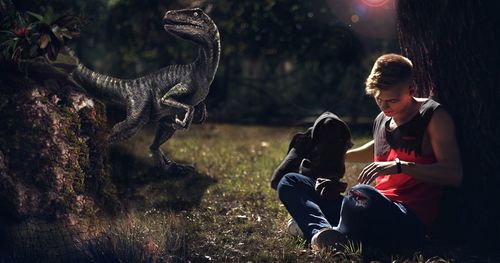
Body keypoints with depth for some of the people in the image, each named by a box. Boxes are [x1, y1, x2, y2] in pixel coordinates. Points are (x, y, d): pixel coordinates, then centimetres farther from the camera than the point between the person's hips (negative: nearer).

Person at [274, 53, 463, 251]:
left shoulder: (433, 116, -4)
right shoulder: (381, 120, 17)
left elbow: (454, 174, -15)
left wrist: (400, 166, -23)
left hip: (409, 222, -8)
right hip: (376, 211, 8)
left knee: (361, 194, -43)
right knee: (290, 182, 2)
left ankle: (336, 240, -12)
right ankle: (320, 231, -28)